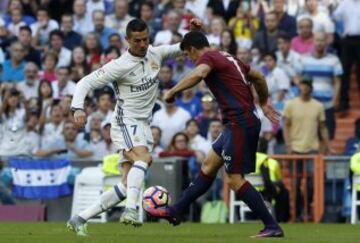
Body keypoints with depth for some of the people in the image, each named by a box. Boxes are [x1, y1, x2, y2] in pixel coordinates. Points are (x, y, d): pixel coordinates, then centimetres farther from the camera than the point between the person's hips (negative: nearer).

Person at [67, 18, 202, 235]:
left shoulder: (155, 54, 4)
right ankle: (131, 210, -46)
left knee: (127, 185, 2)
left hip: (144, 126, 7)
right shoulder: (120, 66, -14)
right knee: (144, 158, -36)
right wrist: (78, 107, -27)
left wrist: (194, 31, -2)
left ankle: (80, 219, 7)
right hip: (126, 122, -7)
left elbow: (183, 48, 18)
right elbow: (86, 82, -12)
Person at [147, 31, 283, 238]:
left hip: (240, 124, -10)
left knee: (235, 179, -7)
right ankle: (176, 211, 25)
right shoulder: (228, 58, 19)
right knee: (209, 165, 16)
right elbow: (259, 78, 30)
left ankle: (272, 227, -8)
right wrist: (264, 103, 42)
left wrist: (172, 91, -21)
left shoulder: (208, 57, -7)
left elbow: (198, 75, -31)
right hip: (238, 122, 10)